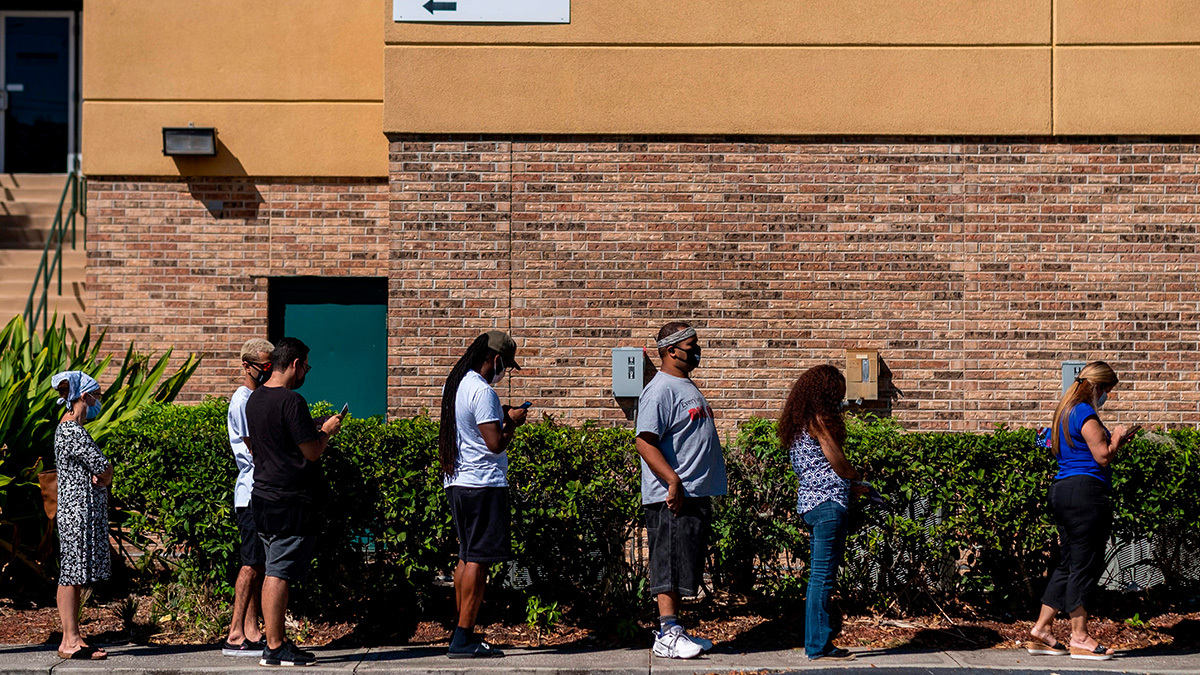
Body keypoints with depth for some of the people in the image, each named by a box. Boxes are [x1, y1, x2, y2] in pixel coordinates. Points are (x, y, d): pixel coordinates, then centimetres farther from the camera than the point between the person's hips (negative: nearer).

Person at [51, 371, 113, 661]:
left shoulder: (67, 428, 18)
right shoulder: (73, 432, -15)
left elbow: (103, 474, 15)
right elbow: (105, 470, -15)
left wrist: (99, 475, -6)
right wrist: (104, 475, 5)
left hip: (77, 511, 10)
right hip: (79, 509, -10)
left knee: (73, 576, 10)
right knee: (72, 575, -8)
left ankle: (70, 640, 12)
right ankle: (71, 641, -8)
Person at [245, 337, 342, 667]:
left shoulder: (254, 399, 12)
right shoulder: (291, 401, -16)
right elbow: (312, 452, -16)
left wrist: (315, 430, 22)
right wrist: (327, 431, 4)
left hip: (262, 497, 9)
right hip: (291, 503, -9)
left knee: (272, 572, 12)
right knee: (280, 574, -6)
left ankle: (276, 640, 16)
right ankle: (275, 647, -4)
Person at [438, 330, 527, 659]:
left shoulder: (455, 384, 14)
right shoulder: (482, 391, -16)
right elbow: (495, 442, -20)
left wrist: (500, 416, 18)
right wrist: (512, 421, -3)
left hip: (457, 482, 10)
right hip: (483, 484, -10)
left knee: (467, 556, 15)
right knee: (478, 558, -7)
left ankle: (463, 632, 17)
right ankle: (463, 639, -9)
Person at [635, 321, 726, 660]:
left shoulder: (686, 386, 20)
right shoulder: (661, 390, -12)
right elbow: (645, 441, -20)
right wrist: (673, 481, -26)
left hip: (696, 495, 10)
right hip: (673, 497, -10)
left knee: (683, 568, 12)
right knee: (670, 566, -8)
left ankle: (673, 631, 17)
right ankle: (667, 635, -7)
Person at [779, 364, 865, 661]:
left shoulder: (799, 424, 18)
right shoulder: (818, 420, -11)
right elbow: (838, 464, -10)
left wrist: (851, 485, 19)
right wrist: (857, 476, 10)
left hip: (812, 502, 10)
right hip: (827, 503, -10)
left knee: (819, 576, 13)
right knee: (823, 576, -7)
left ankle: (818, 644, 16)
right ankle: (818, 646, -6)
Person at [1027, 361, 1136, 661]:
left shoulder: (1065, 411, 19)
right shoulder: (1085, 413, -11)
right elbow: (1103, 456, -14)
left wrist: (1112, 438, 21)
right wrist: (1117, 438, 4)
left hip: (1061, 490, 10)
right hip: (1086, 491, -10)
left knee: (1068, 564, 13)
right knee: (1086, 565, -5)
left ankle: (1041, 631, 13)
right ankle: (1079, 638, -1)